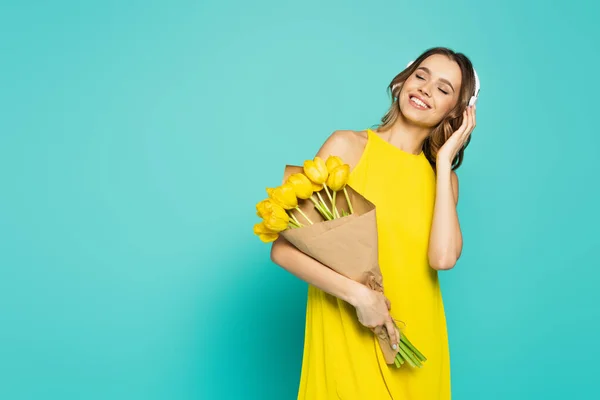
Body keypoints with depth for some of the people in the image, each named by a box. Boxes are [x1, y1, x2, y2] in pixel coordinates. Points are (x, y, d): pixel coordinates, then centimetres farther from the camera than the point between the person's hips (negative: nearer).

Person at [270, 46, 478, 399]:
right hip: (348, 336, -3)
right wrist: (357, 294, -20)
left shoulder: (443, 177, 5)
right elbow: (284, 248, -12)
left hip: (415, 342, 4)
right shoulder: (347, 146, -6)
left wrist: (444, 161, -9)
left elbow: (444, 257, -16)